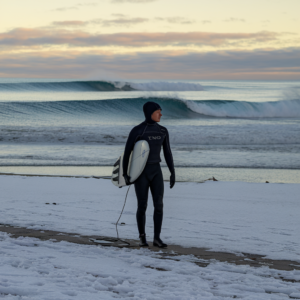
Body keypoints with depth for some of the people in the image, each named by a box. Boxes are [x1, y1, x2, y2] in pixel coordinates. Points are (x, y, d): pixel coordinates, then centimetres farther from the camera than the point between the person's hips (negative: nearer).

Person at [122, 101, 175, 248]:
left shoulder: (162, 131, 5)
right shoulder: (136, 130, -11)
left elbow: (167, 153, 10)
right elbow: (127, 152, -6)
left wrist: (173, 173, 5)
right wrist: (125, 174, -10)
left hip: (156, 171, 4)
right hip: (140, 171, -4)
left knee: (159, 204, -5)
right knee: (142, 206, -2)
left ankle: (157, 238, 2)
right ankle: (142, 237, 16)